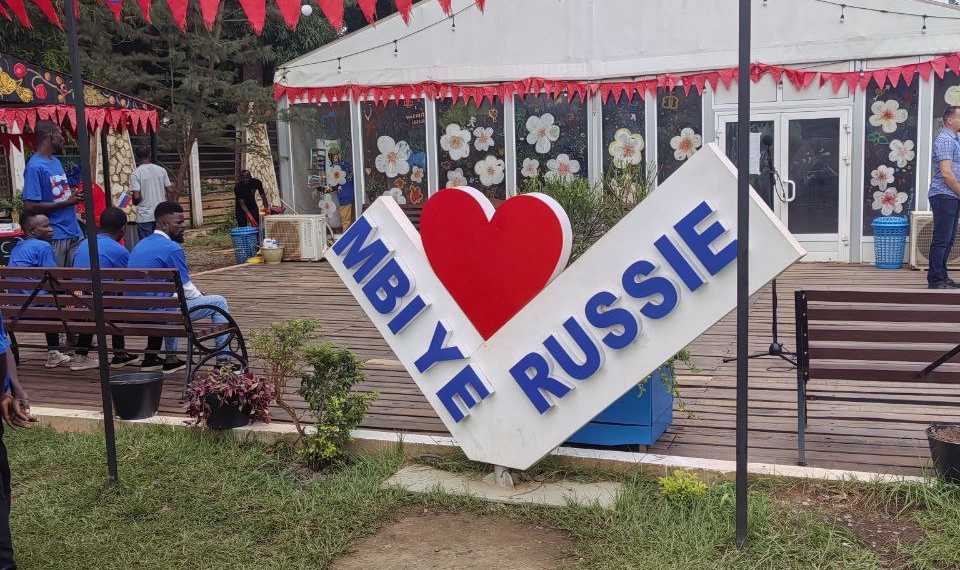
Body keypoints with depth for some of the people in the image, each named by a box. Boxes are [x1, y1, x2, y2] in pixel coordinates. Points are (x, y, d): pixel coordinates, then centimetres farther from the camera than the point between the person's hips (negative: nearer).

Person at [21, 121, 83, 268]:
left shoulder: (56, 162, 15)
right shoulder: (35, 167, -12)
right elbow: (30, 207, -17)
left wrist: (75, 197, 4)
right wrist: (66, 203, -14)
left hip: (74, 231, 8)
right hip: (54, 236, -8)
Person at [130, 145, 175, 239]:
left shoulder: (135, 174, -8)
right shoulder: (161, 170, 2)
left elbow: (136, 197, -14)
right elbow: (170, 191, 3)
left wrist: (135, 202, 8)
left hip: (144, 217, -3)